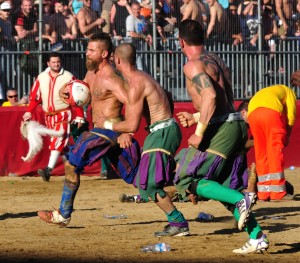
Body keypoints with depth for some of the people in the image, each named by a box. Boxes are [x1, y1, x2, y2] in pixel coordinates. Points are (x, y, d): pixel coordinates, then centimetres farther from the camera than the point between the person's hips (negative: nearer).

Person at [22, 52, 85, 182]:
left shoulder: (68, 77, -5)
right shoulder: (41, 78, 6)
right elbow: (34, 97, 8)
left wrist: (79, 116, -8)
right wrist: (29, 112, -5)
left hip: (63, 114, -5)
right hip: (48, 115, 5)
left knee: (58, 141, -19)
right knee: (56, 141, 12)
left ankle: (49, 170, -31)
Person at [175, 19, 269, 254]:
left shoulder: (193, 65, -8)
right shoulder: (217, 61, 20)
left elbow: (210, 96, -24)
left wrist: (199, 133, -21)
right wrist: (196, 117, 34)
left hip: (220, 128, -9)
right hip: (236, 126, 9)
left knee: (186, 180, -4)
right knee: (222, 188, 16)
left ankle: (241, 199, -19)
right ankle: (257, 238, 9)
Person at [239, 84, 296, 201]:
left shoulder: (262, 93, 42)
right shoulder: (288, 91, 29)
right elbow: (291, 116, 13)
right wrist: (287, 137, 18)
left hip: (252, 114, 5)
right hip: (272, 111, -5)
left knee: (261, 154, 11)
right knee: (276, 152, -2)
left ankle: (263, 193, 8)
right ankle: (277, 192, -8)